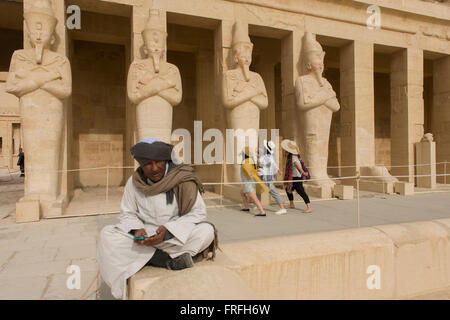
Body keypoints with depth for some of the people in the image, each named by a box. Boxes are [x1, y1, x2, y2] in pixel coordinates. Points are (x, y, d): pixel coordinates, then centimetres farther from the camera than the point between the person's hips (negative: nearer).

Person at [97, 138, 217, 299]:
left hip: (176, 237, -2)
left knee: (207, 230, -29)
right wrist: (136, 230, -20)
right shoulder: (134, 182, -4)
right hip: (144, 236, 3)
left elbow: (197, 212, -15)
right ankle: (169, 260, -24)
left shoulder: (183, 179, -14)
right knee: (107, 234, -20)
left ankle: (149, 257, -21)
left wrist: (168, 231, -27)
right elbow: (127, 214, 3)